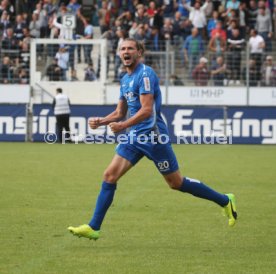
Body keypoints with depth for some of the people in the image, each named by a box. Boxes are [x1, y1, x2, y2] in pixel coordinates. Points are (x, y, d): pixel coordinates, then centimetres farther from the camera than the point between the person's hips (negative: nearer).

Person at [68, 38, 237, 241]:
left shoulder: (145, 74, -14)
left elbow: (147, 110, -21)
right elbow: (120, 113, 20)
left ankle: (225, 201, 16)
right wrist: (100, 121, 3)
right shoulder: (125, 79, 15)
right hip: (134, 136, 8)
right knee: (110, 175, -4)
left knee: (176, 183, 0)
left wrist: (124, 125, -30)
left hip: (152, 135, -8)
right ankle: (93, 228, -3)